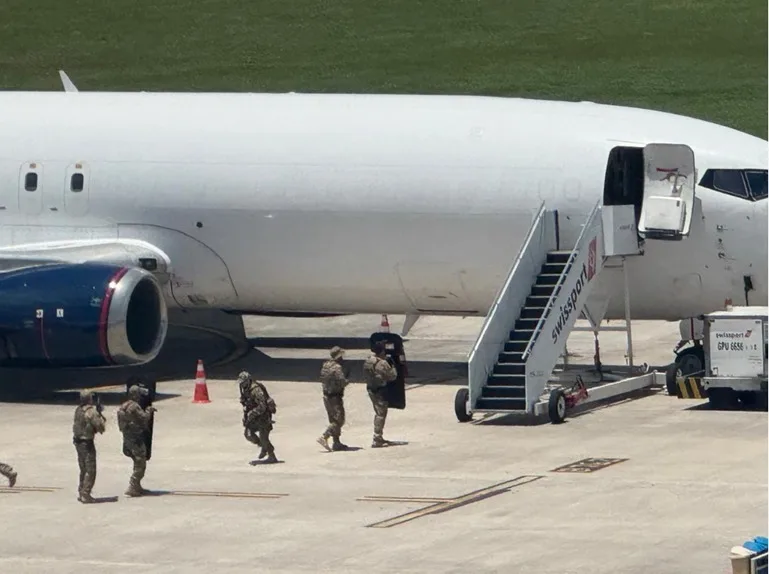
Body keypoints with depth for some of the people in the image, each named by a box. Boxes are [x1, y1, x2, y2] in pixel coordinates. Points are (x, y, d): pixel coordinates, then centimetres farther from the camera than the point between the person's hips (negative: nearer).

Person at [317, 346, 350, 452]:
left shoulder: (325, 365, 7)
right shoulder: (337, 368, -20)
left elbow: (322, 379, 15)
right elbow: (343, 382, -23)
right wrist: (347, 381, -2)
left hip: (326, 396, 9)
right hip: (335, 397, -9)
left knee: (333, 420, 15)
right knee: (339, 420, -4)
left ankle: (337, 443, 19)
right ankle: (324, 437, -14)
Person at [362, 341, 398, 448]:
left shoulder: (367, 361, 3)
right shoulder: (383, 363, -21)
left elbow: (365, 376, 11)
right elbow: (392, 376, -13)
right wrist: (392, 367, 3)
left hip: (370, 388, 8)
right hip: (380, 390, -8)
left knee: (378, 413, 20)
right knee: (381, 414, -1)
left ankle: (378, 438, 27)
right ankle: (376, 440, -3)